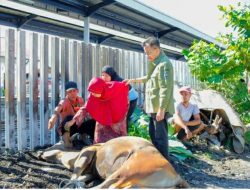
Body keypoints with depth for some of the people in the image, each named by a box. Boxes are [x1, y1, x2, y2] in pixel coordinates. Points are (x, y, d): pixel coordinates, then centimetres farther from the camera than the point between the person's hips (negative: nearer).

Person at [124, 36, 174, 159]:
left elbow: (165, 89, -23)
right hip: (154, 107, 10)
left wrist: (161, 110, -24)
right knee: (153, 134, 19)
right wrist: (134, 80, 23)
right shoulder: (155, 63, 14)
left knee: (160, 136, -2)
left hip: (160, 108, -10)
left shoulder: (164, 64, -18)